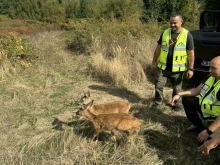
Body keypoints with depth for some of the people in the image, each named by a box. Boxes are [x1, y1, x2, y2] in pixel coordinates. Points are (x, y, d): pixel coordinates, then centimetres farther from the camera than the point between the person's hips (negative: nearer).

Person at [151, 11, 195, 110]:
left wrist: (190, 69, -9)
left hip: (177, 69, -2)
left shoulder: (187, 35, -9)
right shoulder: (165, 33, 0)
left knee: (177, 89, 14)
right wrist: (154, 63, 8)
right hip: (162, 67, 2)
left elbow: (191, 53, -6)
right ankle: (158, 102, 26)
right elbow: (158, 49, 7)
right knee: (158, 86, 6)